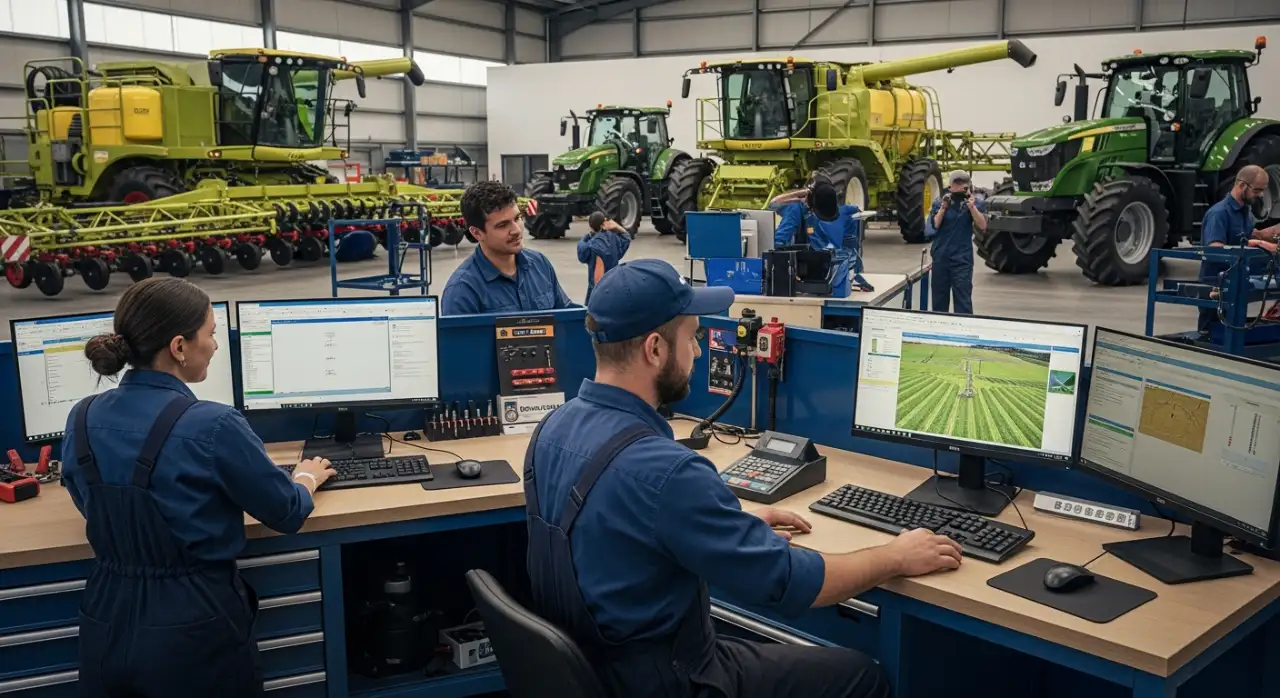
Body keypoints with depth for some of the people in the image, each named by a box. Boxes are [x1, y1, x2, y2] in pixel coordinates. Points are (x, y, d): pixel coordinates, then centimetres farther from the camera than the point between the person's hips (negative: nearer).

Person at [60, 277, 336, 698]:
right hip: (193, 630, -5)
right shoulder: (213, 426, -21)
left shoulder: (82, 419, -2)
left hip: (107, 626, 5)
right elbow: (288, 514, -7)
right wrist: (307, 477, 14)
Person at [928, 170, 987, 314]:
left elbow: (982, 226, -12)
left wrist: (972, 207, -23)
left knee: (963, 299, -8)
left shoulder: (975, 202, 0)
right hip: (940, 257, 2)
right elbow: (934, 225, -7)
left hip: (962, 258, -2)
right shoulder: (939, 202, 3)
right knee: (939, 298, 12)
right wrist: (944, 207, -17)